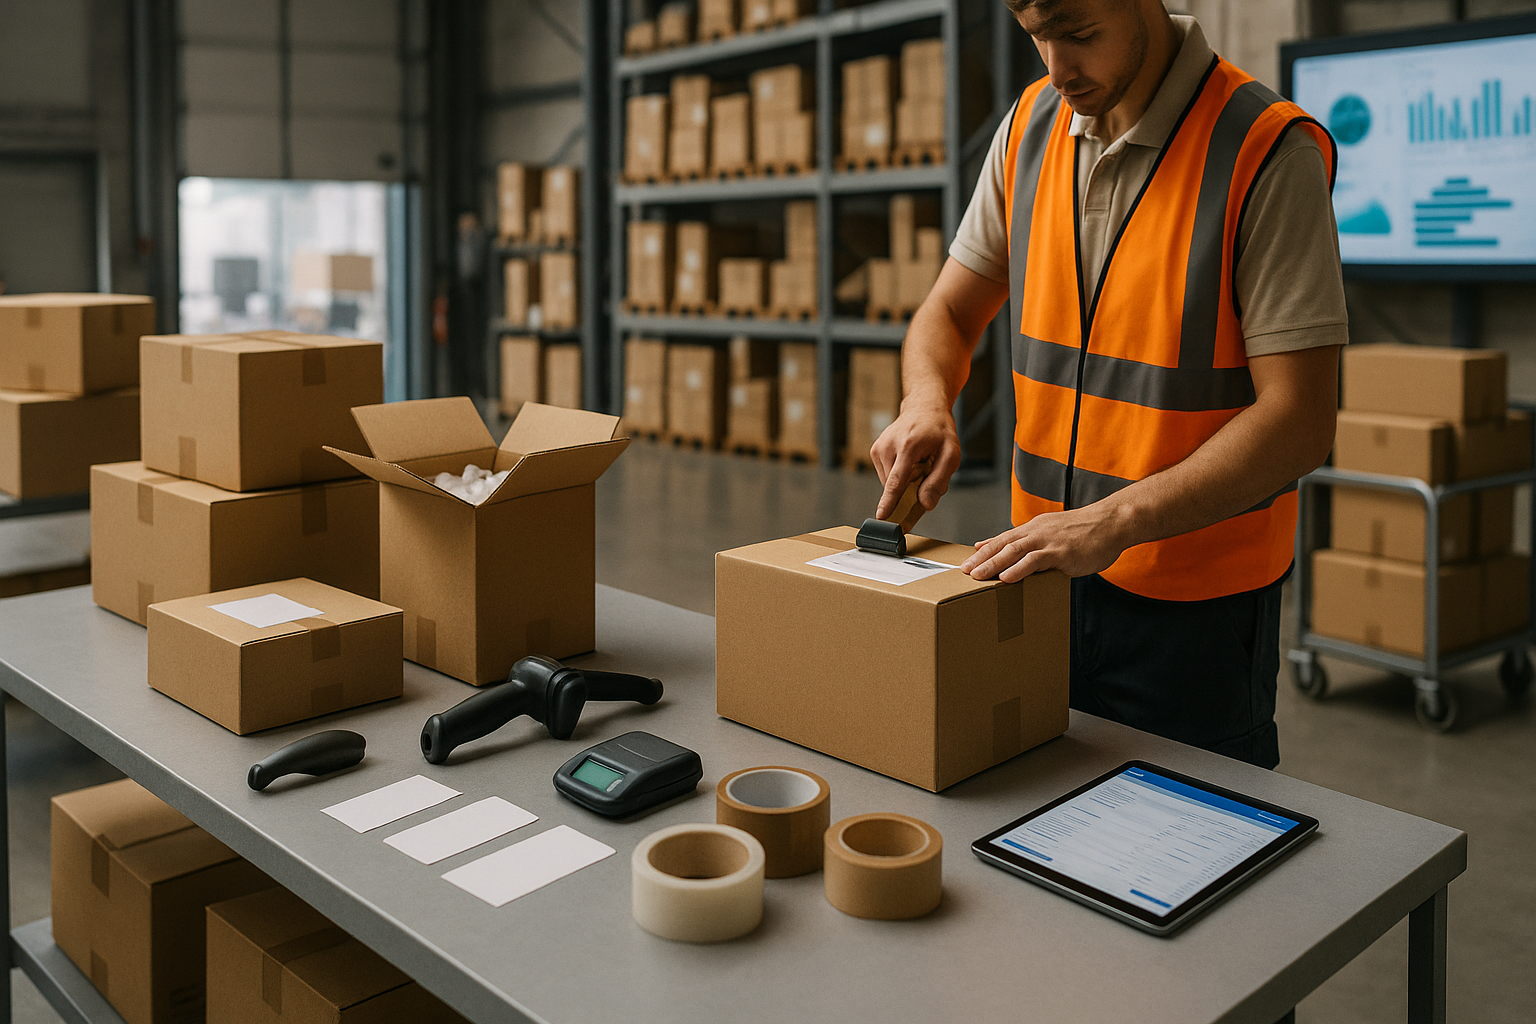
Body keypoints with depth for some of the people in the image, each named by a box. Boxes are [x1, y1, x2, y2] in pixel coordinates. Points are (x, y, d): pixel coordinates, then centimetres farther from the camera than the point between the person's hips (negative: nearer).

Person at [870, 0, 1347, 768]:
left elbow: (1299, 420, -19)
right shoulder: (1031, 125, 3)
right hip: (1043, 577, 5)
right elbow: (950, 310, 12)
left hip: (1192, 607, -5)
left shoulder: (1268, 151, -15)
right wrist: (926, 403, -10)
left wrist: (1114, 521, -27)